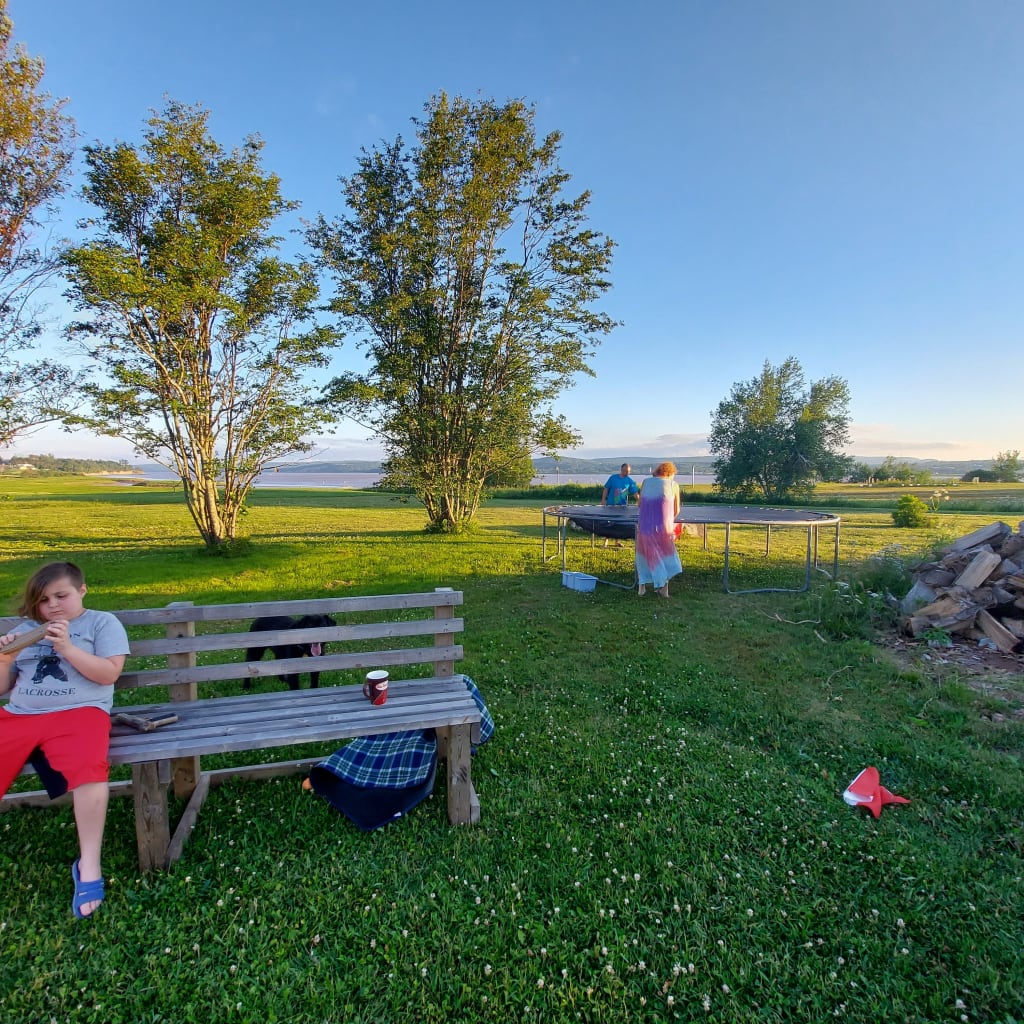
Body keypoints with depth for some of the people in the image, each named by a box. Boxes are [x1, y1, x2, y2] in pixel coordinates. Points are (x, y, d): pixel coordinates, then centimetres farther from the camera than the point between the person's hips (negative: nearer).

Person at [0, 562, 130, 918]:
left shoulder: (102, 622, 9)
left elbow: (108, 674, -3)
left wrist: (67, 647, -10)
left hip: (78, 713, -4)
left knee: (88, 768, -31)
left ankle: (89, 864, -18)